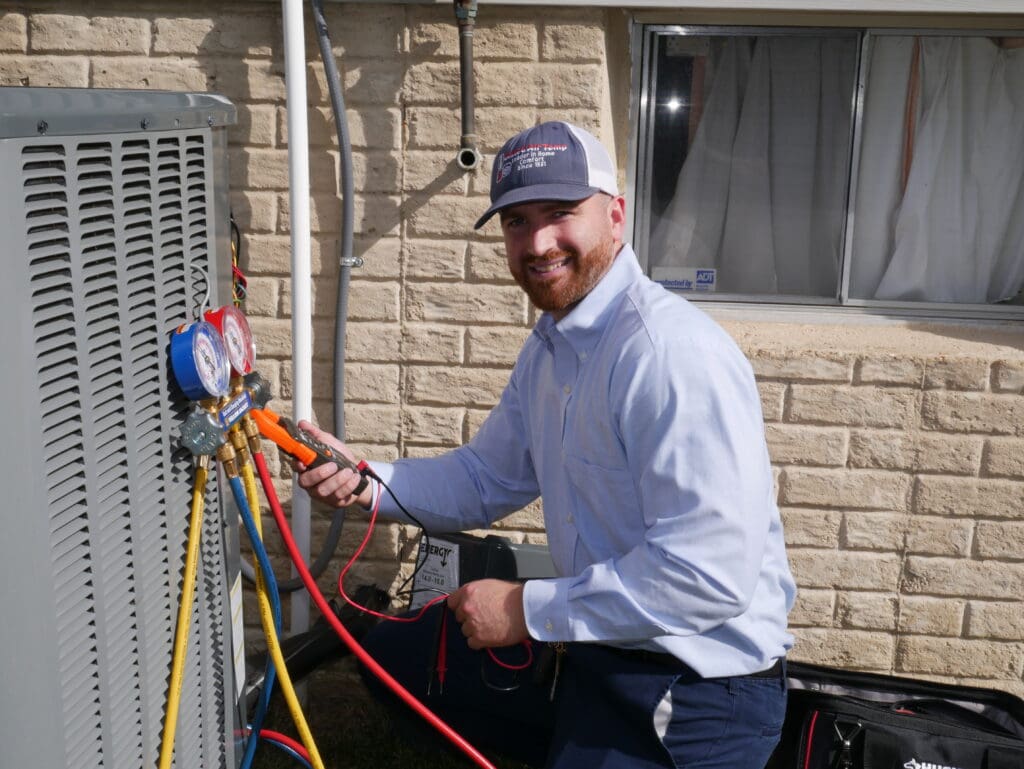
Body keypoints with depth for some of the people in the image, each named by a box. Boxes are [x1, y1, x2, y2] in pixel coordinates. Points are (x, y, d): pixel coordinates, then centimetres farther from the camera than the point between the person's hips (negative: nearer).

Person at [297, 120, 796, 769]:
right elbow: (485, 480, 15)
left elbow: (710, 574, -29)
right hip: (593, 649, 9)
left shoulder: (672, 354, -24)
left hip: (698, 689, -9)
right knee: (394, 651, 18)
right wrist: (362, 480, -2)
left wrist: (528, 610, -20)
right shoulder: (549, 348, 8)